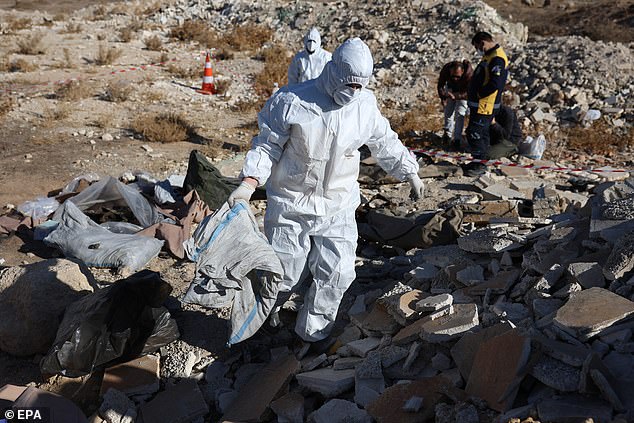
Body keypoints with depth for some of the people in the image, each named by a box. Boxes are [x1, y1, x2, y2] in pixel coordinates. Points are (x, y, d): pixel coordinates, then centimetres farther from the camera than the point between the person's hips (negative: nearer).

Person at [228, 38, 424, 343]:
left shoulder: (365, 104, 0)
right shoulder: (292, 101, -12)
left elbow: (385, 143, 16)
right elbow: (268, 145, -5)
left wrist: (410, 172, 17)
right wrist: (249, 182, -18)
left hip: (338, 207, 3)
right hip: (291, 204, -3)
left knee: (337, 274, -3)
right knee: (283, 274, 5)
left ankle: (313, 333, 21)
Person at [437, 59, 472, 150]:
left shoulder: (469, 74, -39)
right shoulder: (446, 69, -32)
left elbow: (468, 93, -33)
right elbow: (440, 85, -16)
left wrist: (455, 96, -48)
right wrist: (443, 97, -29)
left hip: (463, 91, -3)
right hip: (451, 88, 3)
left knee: (459, 115, -11)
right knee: (448, 112, 12)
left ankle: (457, 139, -4)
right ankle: (447, 133, 33)